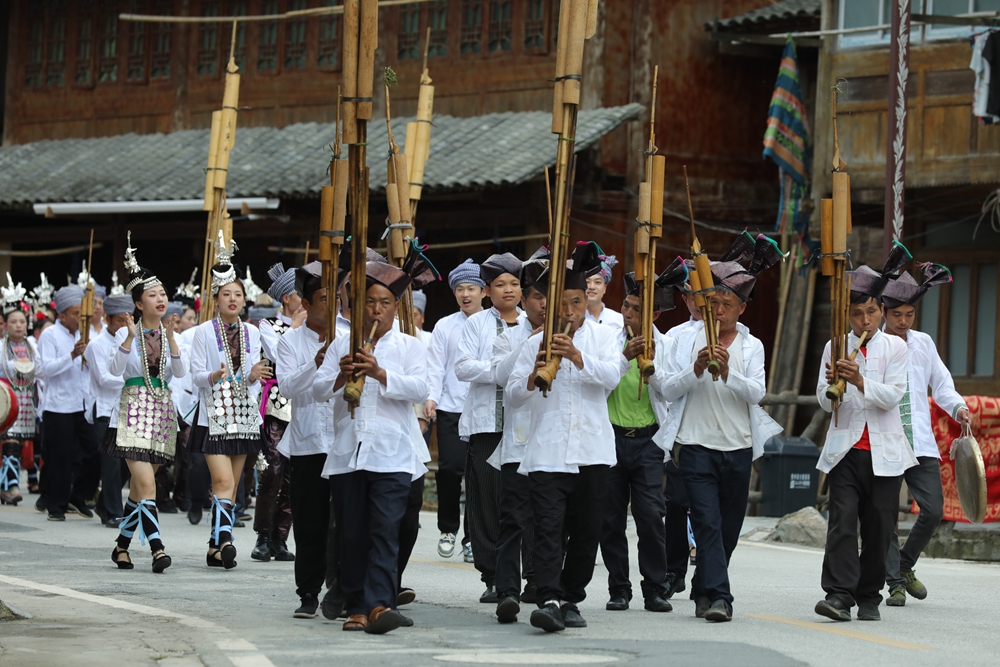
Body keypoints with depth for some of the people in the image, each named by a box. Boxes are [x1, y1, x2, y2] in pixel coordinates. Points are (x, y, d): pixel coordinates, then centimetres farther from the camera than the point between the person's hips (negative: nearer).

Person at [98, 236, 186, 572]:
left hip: (162, 412, 4)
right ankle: (156, 548, -22)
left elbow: (181, 373, -3)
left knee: (139, 485, 10)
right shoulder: (127, 333, -2)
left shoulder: (170, 333, 8)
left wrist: (171, 340, -15)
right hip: (134, 409, -4)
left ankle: (122, 545, 21)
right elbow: (114, 369, -15)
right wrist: (130, 338, -26)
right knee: (146, 483, -16)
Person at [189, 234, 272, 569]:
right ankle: (223, 539, -28)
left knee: (232, 485, 5)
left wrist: (254, 376, -8)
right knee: (223, 480, -19)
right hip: (215, 414, -5)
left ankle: (216, 549, 9)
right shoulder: (204, 332, -2)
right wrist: (214, 376, -25)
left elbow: (254, 377, 14)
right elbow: (196, 375, -5)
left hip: (243, 413, 5)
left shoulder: (252, 333, 10)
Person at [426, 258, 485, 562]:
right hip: (451, 408, 0)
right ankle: (448, 529, 11)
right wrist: (431, 397, -8)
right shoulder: (444, 327, 9)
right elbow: (436, 366, 7)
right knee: (450, 468, -9)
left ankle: (472, 538, 10)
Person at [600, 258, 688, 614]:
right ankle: (618, 590, 13)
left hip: (647, 440, -1)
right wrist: (625, 356, -22)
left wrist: (651, 363, -15)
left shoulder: (663, 345, 4)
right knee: (611, 518, 3)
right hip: (610, 436, 1)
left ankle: (656, 590, 0)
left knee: (650, 515, -9)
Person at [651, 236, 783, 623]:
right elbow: (667, 389, -1)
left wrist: (728, 373, -24)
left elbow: (756, 392, -7)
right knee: (708, 523, -13)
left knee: (729, 528, 9)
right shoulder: (687, 341, 5)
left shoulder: (751, 346, 8)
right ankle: (717, 596, -16)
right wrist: (696, 370, -18)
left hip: (738, 448, 2)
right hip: (696, 445, -2)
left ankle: (704, 591, 25)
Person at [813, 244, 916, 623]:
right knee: (842, 519, -13)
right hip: (845, 449, 0)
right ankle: (839, 594, -19)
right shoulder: (835, 348, 8)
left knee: (879, 525, 3)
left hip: (884, 452, 0)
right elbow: (824, 402, 2)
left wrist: (860, 381, -23)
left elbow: (893, 395, -8)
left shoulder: (895, 347, 5)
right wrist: (833, 383, -20)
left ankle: (869, 597, 13)